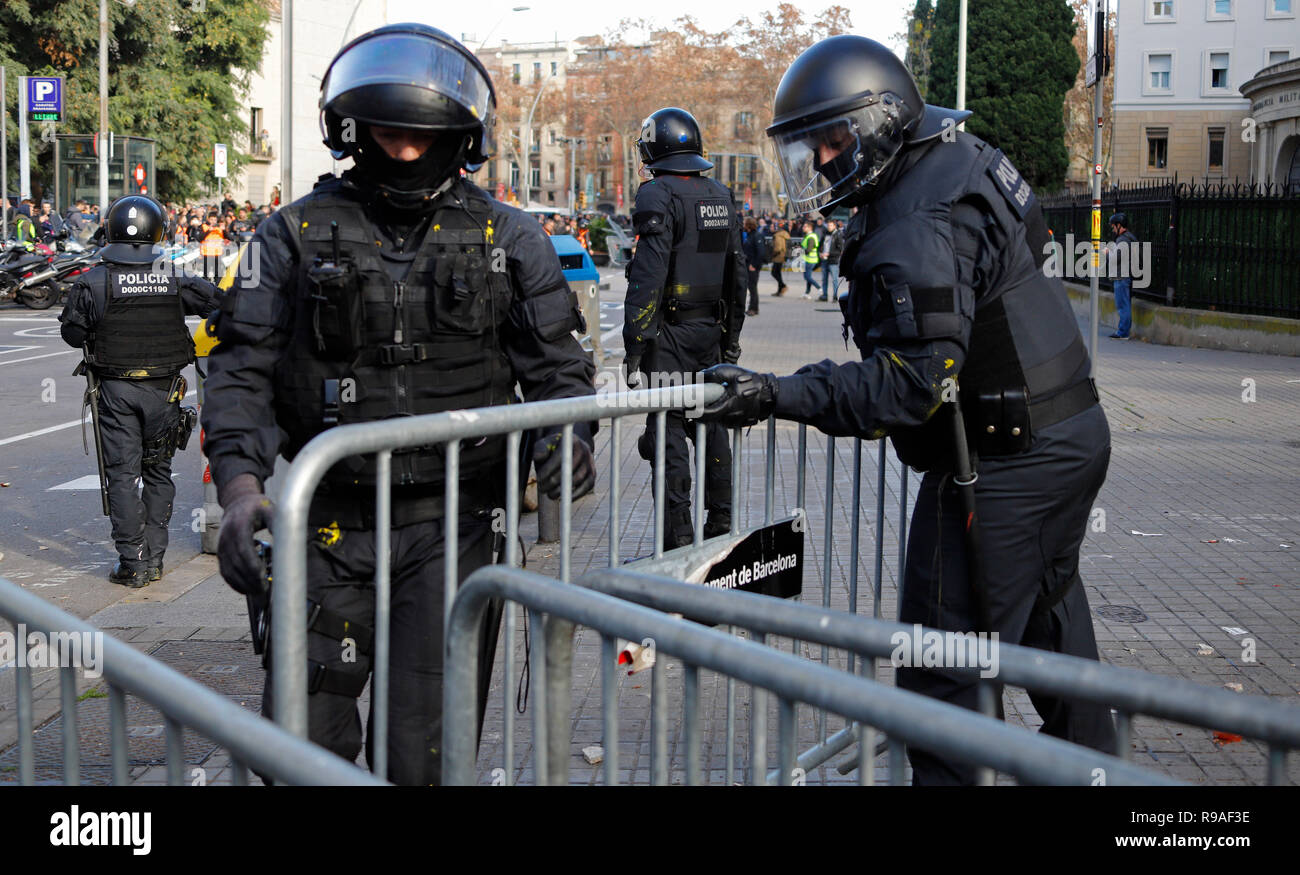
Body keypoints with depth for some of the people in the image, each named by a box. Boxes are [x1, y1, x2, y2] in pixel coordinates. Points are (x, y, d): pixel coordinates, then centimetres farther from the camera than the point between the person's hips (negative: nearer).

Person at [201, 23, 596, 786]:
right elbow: (243, 370, 0)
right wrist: (241, 485, -16)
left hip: (453, 525, 0)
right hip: (331, 525, 1)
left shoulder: (508, 240, 6)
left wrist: (567, 435, -11)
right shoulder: (296, 236, 4)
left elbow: (558, 364, 11)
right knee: (304, 740, 7)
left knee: (427, 750, 3)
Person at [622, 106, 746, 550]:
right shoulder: (720, 196, 13)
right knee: (710, 422, 15)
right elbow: (736, 272, 17)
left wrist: (634, 343, -16)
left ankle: (678, 536, -3)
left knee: (668, 430, -3)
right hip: (711, 329, 7)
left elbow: (648, 276, -18)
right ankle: (720, 525, 23)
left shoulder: (658, 196, -11)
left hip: (670, 331, -7)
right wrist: (731, 334, 23)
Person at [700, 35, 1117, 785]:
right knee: (1049, 612, 28)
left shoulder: (918, 233, -24)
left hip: (1004, 463, -10)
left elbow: (910, 385, -29)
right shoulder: (962, 158, 6)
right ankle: (1090, 758, 45)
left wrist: (779, 396, -31)